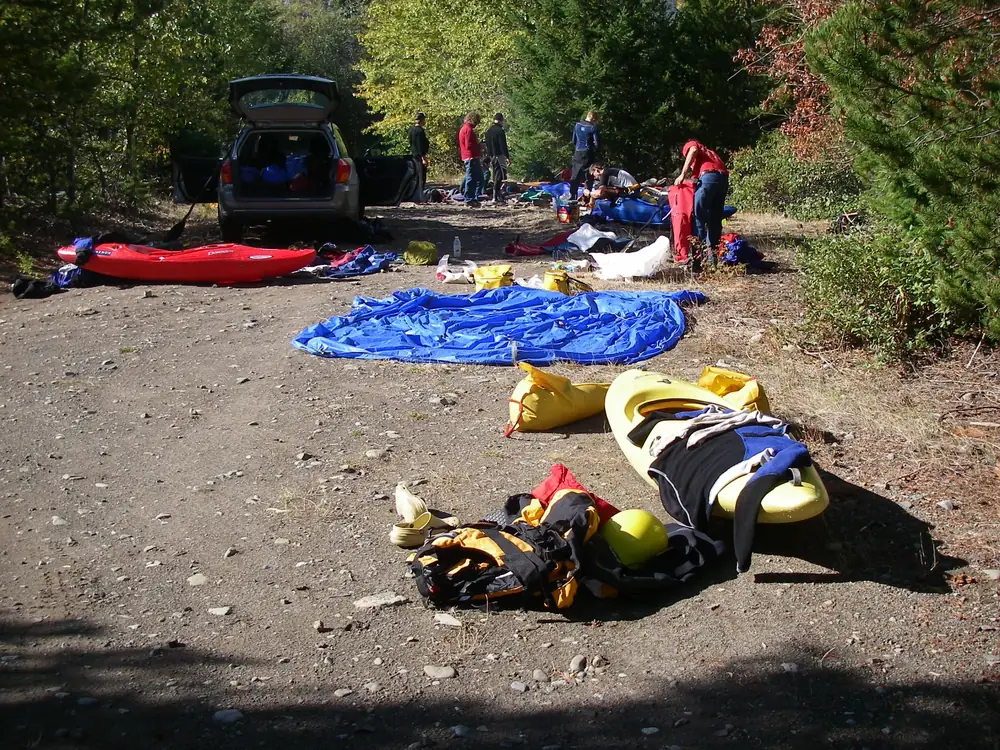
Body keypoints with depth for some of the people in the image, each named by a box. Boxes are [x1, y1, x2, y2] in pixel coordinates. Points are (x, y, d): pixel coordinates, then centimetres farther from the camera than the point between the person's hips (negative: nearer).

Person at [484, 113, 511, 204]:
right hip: (499, 156, -8)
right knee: (500, 177, -6)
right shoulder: (500, 130, -13)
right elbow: (503, 145, -17)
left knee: (496, 176, 13)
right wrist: (507, 157, -15)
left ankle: (497, 196, 15)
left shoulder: (488, 130, 12)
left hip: (492, 156, 8)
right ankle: (496, 197, -11)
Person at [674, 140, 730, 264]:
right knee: (715, 219, 11)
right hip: (723, 178, 7)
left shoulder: (689, 145, 22)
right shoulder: (708, 152, 41)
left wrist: (682, 174, -4)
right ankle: (713, 254, 11)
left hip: (709, 176, -7)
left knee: (699, 216, -6)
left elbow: (693, 151, -3)